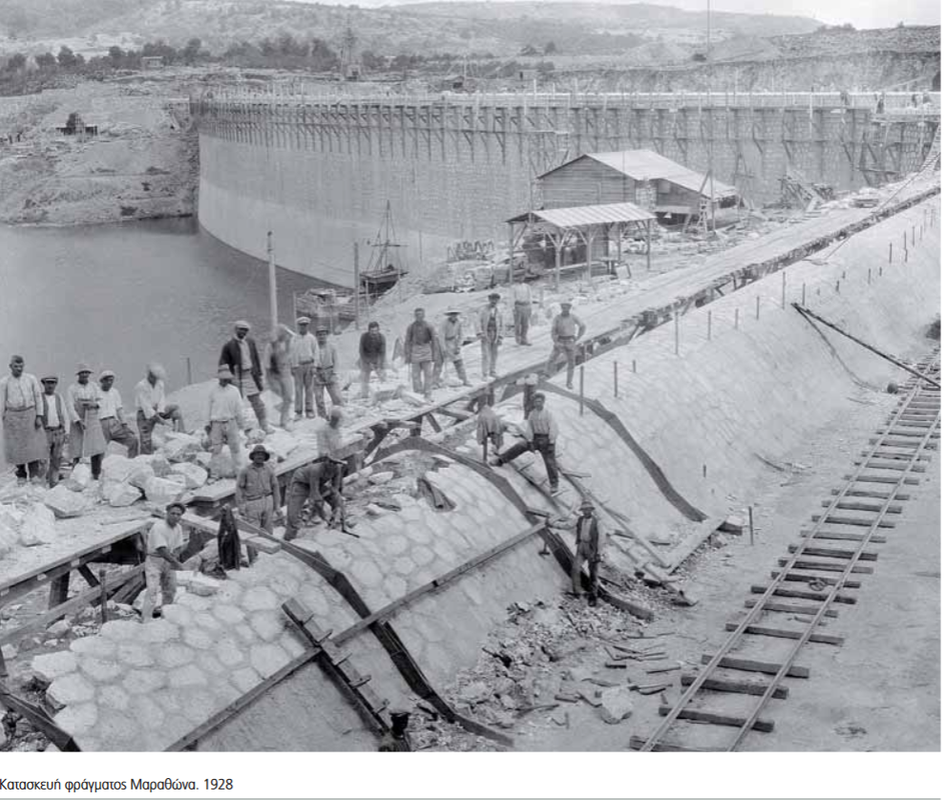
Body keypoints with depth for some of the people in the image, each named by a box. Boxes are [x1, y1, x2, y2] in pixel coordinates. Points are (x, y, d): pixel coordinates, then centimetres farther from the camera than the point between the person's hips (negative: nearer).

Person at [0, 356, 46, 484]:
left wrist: (39, 416, -4)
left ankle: (34, 474, -5)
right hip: (12, 416, 0)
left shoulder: (31, 379, 2)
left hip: (30, 414, 0)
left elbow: (38, 397, 3)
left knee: (33, 444, -7)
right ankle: (21, 475, 12)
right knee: (16, 446, 1)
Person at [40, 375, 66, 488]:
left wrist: (65, 432, 5)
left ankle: (54, 484, 13)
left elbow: (64, 415, 11)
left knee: (56, 460, 5)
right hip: (45, 432, -4)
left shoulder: (58, 397, 10)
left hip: (58, 432, 4)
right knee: (44, 461, -9)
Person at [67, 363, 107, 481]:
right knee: (77, 452, -3)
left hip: (93, 422, 3)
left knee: (98, 451, -5)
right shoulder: (71, 389, 0)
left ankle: (96, 476, 6)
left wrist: (94, 404, -13)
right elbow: (69, 407, -8)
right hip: (77, 422, -3)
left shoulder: (94, 387, 11)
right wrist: (79, 421, -19)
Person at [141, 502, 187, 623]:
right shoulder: (159, 527, -24)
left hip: (169, 562, 8)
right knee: (152, 590, -17)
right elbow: (161, 550, -28)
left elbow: (179, 547, 6)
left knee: (171, 590, 15)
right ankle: (145, 620, -19)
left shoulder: (178, 528, 2)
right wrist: (177, 563, -24)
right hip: (154, 560, -8)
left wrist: (173, 560, -15)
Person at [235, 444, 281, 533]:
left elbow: (275, 487, 6)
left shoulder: (269, 470, 0)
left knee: (267, 531, 7)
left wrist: (277, 505, 5)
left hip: (267, 502, 3)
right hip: (253, 504, -3)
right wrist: (240, 507, -10)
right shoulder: (245, 470, -9)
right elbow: (239, 488, -6)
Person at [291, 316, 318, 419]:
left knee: (309, 388, 0)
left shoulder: (311, 338, 6)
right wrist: (294, 366, -2)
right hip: (298, 365, 0)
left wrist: (314, 366, -3)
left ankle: (309, 410, 5)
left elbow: (315, 352, 4)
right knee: (298, 388, -2)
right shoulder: (294, 339, 6)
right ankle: (298, 411, 1)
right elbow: (293, 354, 5)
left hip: (309, 365, 0)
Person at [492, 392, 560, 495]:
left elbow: (553, 429, -17)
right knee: (518, 447, 1)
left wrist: (551, 444, -20)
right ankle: (501, 460, 11)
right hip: (535, 438, 5)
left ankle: (554, 485, 4)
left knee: (550, 462, -3)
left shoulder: (548, 414, -15)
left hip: (546, 440, -5)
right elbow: (529, 428, -1)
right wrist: (530, 442, -8)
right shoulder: (532, 413, 0)